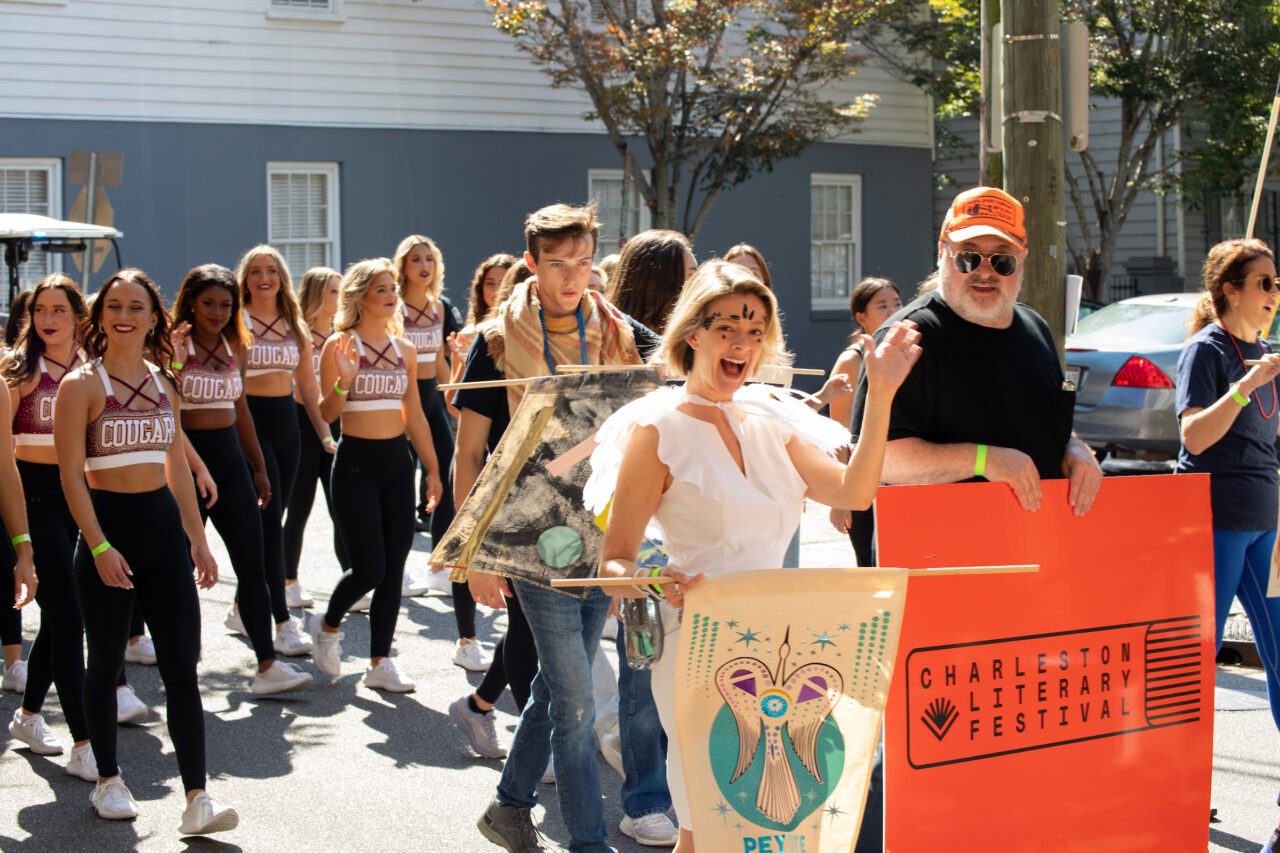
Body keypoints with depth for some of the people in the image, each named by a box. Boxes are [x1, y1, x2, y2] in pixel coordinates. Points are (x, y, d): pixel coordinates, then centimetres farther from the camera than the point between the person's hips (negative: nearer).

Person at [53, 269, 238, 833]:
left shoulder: (163, 384, 11)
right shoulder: (81, 385, -6)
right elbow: (71, 473, -10)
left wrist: (198, 540, 14)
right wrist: (98, 546, -18)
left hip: (163, 524, 5)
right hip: (109, 526, -4)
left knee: (182, 664, -3)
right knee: (106, 661, 8)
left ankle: (197, 801, -5)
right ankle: (108, 781, 26)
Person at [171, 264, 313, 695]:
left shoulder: (235, 346, 10)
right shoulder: (173, 345, -6)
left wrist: (258, 467, 20)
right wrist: (173, 359, -26)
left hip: (230, 457, 5)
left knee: (252, 564, 0)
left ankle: (267, 666, 1)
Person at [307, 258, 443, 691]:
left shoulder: (404, 348, 10)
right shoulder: (340, 345, -5)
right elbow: (326, 414, -8)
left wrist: (433, 469, 13)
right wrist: (343, 382, -26)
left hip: (398, 461, 5)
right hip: (356, 462, -5)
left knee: (394, 567, 4)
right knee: (369, 568, -7)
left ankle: (380, 663, 13)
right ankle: (327, 625, 22)